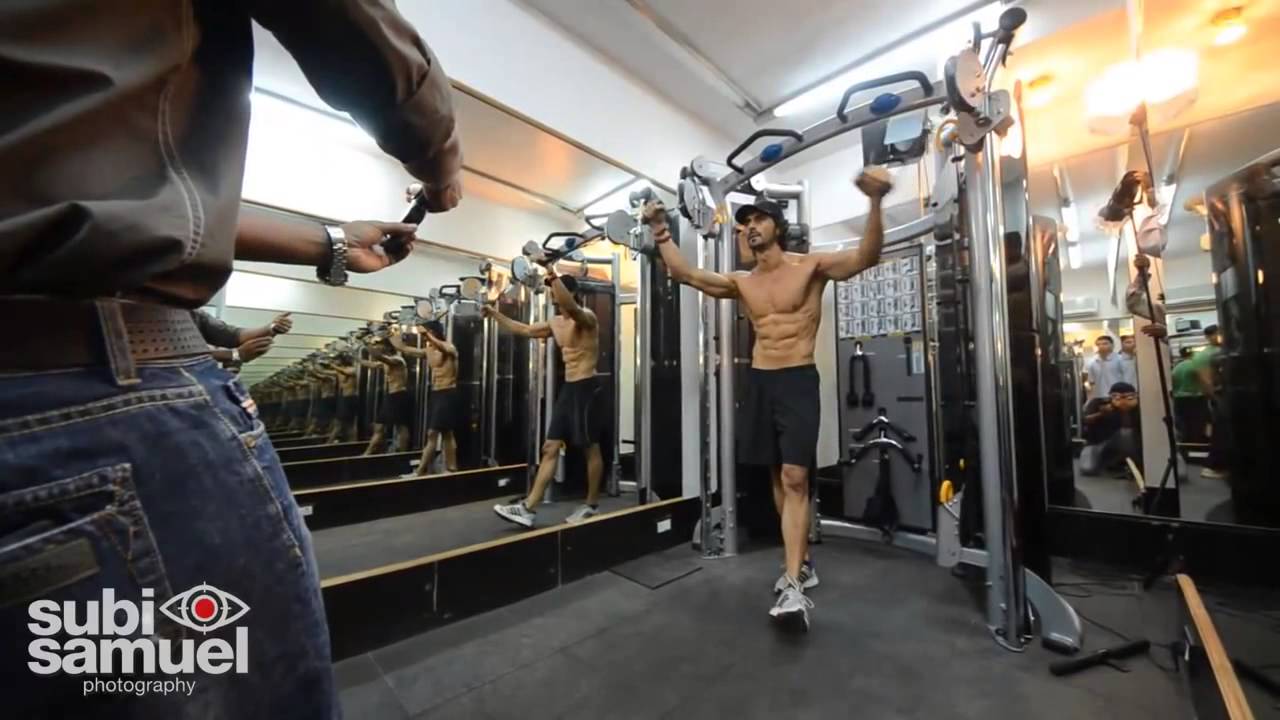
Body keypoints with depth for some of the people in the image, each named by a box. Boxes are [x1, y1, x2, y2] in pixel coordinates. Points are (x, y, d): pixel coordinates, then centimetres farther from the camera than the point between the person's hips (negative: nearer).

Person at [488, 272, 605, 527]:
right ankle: (529, 508, 7)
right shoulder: (556, 323, 14)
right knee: (550, 448, 4)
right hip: (567, 388, 8)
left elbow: (569, 306, -34)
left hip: (586, 388, -8)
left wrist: (554, 277, -37)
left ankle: (592, 506, 17)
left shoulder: (587, 317, -10)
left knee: (591, 448, 3)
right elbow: (524, 329, 25)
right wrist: (494, 313, 28)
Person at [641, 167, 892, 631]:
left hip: (798, 381, -5)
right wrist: (661, 232, 6)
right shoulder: (742, 283, 11)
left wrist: (875, 202, -30)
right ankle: (802, 562, 28)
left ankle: (793, 587, -6)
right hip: (759, 383, 5)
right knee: (778, 478, 11)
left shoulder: (811, 267, 0)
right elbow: (684, 274, 10)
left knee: (795, 479, -12)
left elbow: (867, 257, -15)